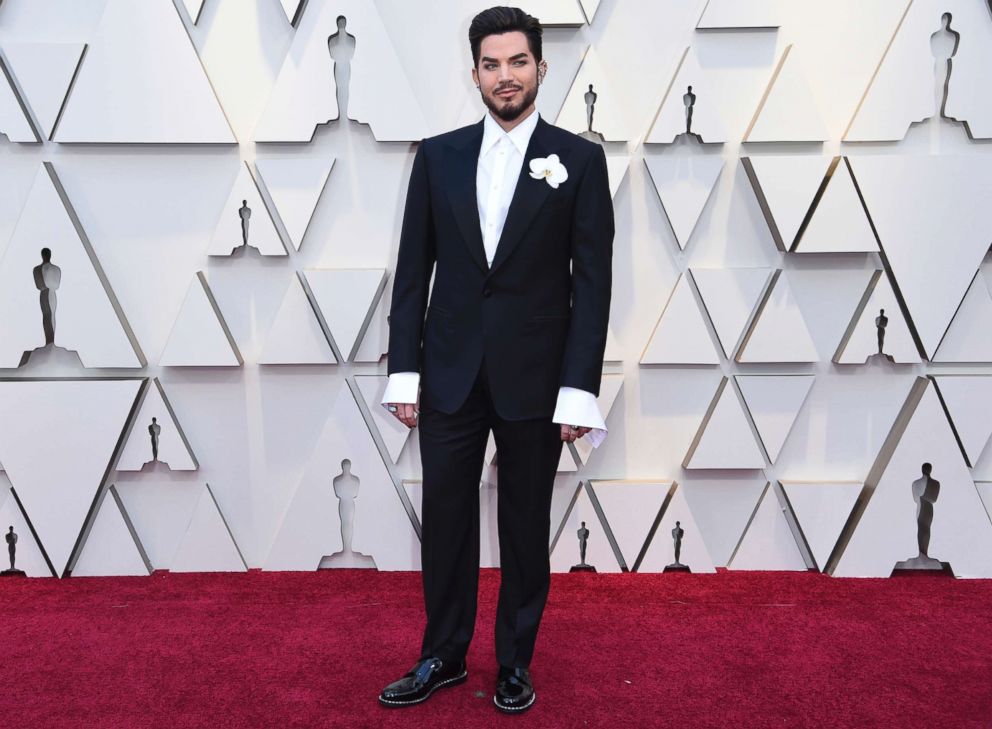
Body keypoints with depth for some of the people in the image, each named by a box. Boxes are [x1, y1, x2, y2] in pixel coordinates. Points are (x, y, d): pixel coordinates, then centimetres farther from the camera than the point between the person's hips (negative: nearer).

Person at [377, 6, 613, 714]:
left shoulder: (580, 159, -1)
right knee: (445, 521, 10)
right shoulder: (438, 156, 6)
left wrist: (580, 389, -10)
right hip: (450, 375, 2)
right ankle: (444, 655, 29)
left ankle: (516, 662, 28)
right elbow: (412, 271, 6)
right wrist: (404, 372, 0)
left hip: (534, 379, -2)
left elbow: (592, 282, -4)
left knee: (526, 528, 11)